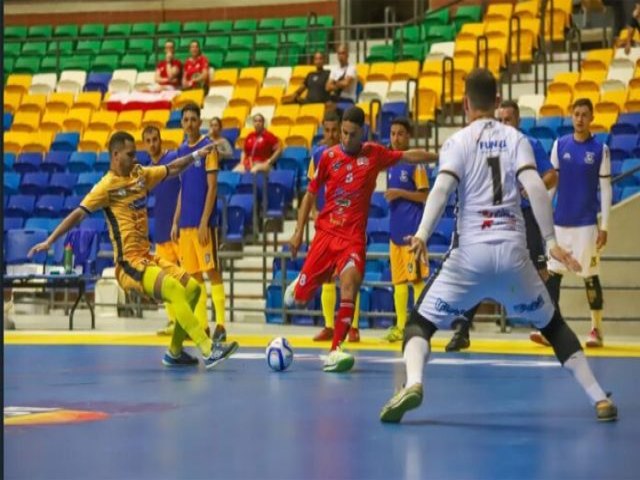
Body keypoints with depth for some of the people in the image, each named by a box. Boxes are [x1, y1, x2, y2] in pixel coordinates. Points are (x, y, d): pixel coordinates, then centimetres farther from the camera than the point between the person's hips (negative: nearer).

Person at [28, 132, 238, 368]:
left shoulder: (140, 175, 12)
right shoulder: (107, 185, -9)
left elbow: (171, 170, 26)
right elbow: (79, 214, -13)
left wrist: (195, 155, 15)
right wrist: (49, 241, -19)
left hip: (147, 257, 9)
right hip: (129, 264, -9)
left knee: (192, 288, 5)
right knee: (175, 290, -26)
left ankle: (174, 352, 16)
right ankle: (209, 351, -31)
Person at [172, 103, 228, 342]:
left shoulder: (208, 147, -5)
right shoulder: (182, 150, 14)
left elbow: (212, 187, -10)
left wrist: (204, 222, -15)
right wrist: (175, 222, 13)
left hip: (203, 223, -6)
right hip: (185, 223, 6)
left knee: (212, 271, -6)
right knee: (194, 275, 6)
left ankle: (220, 325, -4)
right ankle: (201, 325, 10)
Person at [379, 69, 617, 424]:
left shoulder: (458, 142, 4)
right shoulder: (515, 139, 10)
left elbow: (442, 188, -13)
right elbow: (535, 188, -4)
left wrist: (422, 234, -24)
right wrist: (551, 242, -4)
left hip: (471, 254, -2)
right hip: (513, 254, 2)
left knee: (420, 323, 6)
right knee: (552, 324, 22)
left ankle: (413, 383, -24)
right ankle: (599, 398, 13)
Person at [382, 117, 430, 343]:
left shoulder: (414, 163, -6)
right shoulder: (390, 164, 15)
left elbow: (425, 196, -10)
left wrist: (400, 193, -16)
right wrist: (390, 194, 7)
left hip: (412, 228, -7)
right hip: (395, 228, 7)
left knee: (416, 277, -8)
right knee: (398, 279, 9)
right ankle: (400, 325, 13)